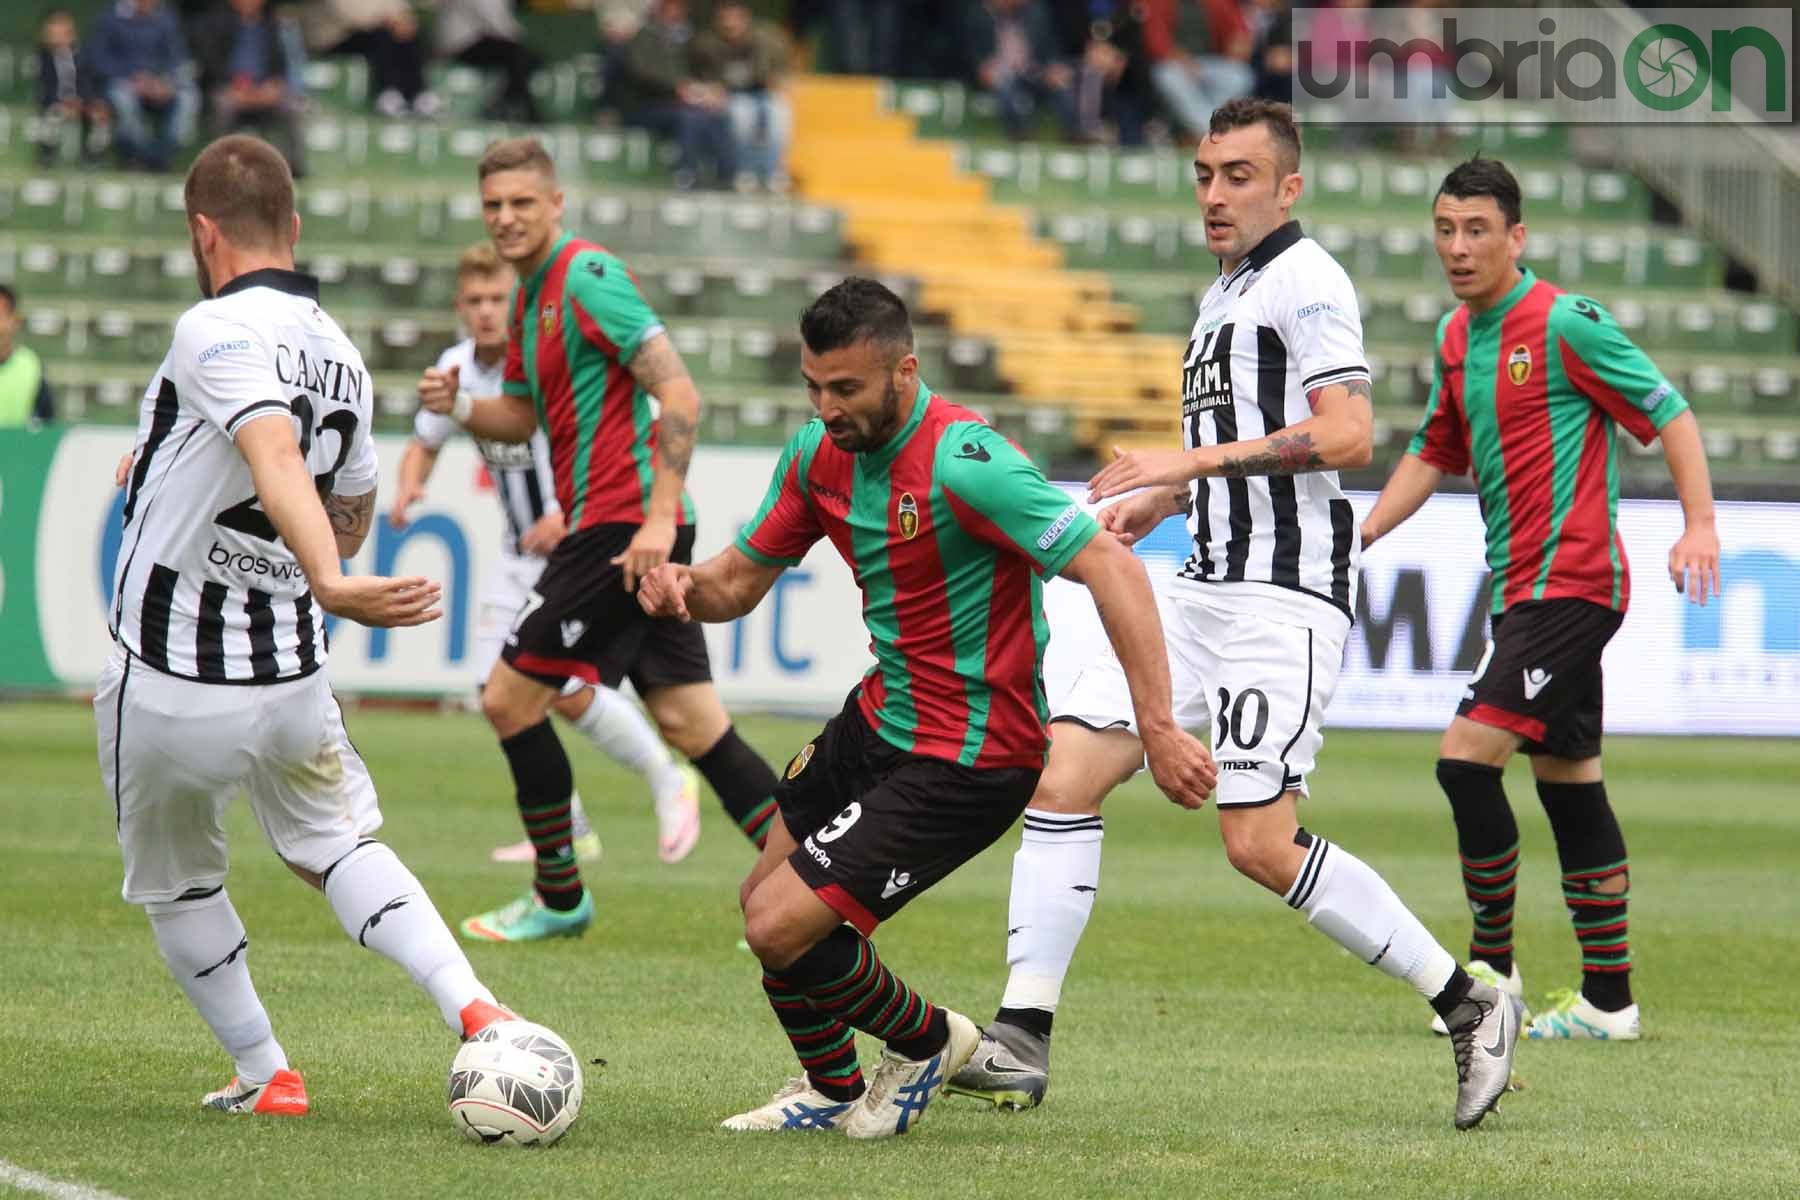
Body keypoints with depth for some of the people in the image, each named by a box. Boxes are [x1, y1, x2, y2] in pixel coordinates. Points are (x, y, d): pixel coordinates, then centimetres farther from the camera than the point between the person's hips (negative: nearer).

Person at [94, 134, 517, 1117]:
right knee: (340, 845, 21)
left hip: (167, 687, -6)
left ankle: (263, 1077, 23)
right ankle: (474, 1008, -1)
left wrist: (328, 583, -48)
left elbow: (278, 459, -36)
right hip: (293, 676, 6)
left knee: (173, 887, 18)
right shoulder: (343, 355, 6)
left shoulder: (217, 331, -17)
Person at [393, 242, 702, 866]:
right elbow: (424, 443, 16)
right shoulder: (458, 367, 2)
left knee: (568, 691, -17)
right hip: (521, 551, 7)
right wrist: (409, 485, -7)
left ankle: (669, 780, 7)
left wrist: (568, 515, -32)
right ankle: (567, 831, 10)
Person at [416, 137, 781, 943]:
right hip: (613, 529, 10)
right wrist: (460, 407, 3)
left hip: (624, 524, -10)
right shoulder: (530, 294, 17)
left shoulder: (587, 278, -13)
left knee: (510, 697, -4)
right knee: (688, 720, 7)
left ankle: (559, 897, 7)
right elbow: (523, 418, 25)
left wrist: (660, 514, -25)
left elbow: (679, 394, -19)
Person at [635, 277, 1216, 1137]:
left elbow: (1112, 568, -30)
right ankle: (831, 1090, 41)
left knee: (783, 930, -12)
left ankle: (924, 1039, 16)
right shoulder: (821, 453, 0)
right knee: (763, 898, 18)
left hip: (964, 759, -9)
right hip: (880, 715, 9)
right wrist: (684, 586, -14)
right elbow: (741, 579, 11)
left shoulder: (961, 460, -26)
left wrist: (1157, 729, -35)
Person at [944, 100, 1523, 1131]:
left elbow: (1346, 437, -20)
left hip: (1284, 599, -9)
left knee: (1262, 843, -14)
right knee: (1063, 777, -3)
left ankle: (1469, 1007, -1)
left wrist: (1192, 462, -20)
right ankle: (1019, 1046, -3)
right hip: (1208, 585, 9)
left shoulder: (1306, 281, -8)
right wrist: (1161, 502, 20)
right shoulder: (1225, 294, 22)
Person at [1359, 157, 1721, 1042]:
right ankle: (1608, 998, 16)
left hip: (1568, 582, -9)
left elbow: (1670, 414, -11)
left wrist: (1700, 526, -21)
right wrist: (1358, 536, 14)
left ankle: (1492, 964, -4)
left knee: (1467, 757, -16)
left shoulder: (1563, 323, -12)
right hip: (1521, 588, 9)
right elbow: (1433, 453, 24)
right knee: (1568, 783, 11)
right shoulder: (1456, 338, 12)